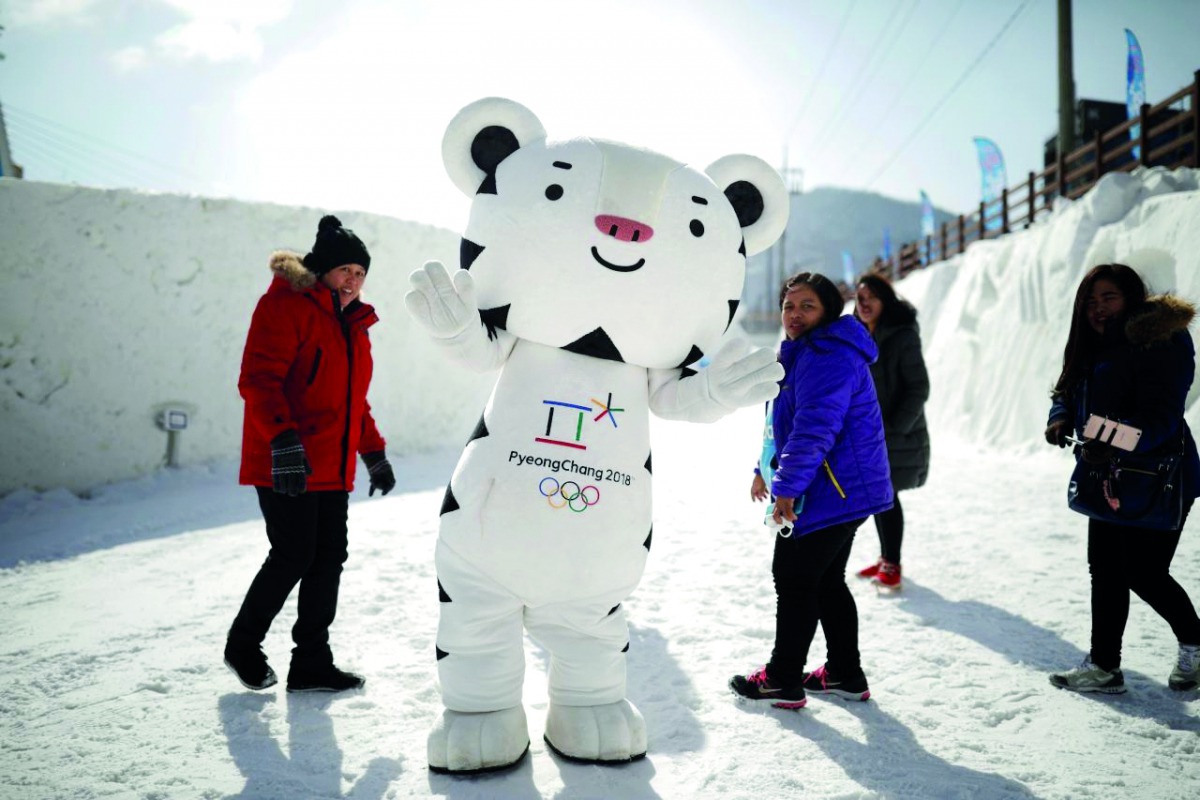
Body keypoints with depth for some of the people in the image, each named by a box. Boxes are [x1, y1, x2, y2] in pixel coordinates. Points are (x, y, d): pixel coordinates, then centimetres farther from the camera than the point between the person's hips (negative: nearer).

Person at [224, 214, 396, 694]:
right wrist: (283, 439, -30)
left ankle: (311, 664, 16)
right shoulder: (286, 305, -8)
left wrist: (374, 453, 22)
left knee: (330, 558, 6)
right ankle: (243, 645, 18)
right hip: (285, 465, -8)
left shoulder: (353, 323, 19)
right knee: (294, 556, -6)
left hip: (332, 468, 8)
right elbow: (258, 379, -19)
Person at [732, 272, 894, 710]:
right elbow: (788, 423, 26)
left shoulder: (828, 357, -19)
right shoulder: (804, 355, 17)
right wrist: (770, 470, 26)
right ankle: (845, 674, 27)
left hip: (829, 492, -11)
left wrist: (787, 487, -24)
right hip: (844, 491, 11)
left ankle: (783, 681, 10)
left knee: (794, 581, -1)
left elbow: (814, 430, -27)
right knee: (828, 581, 17)